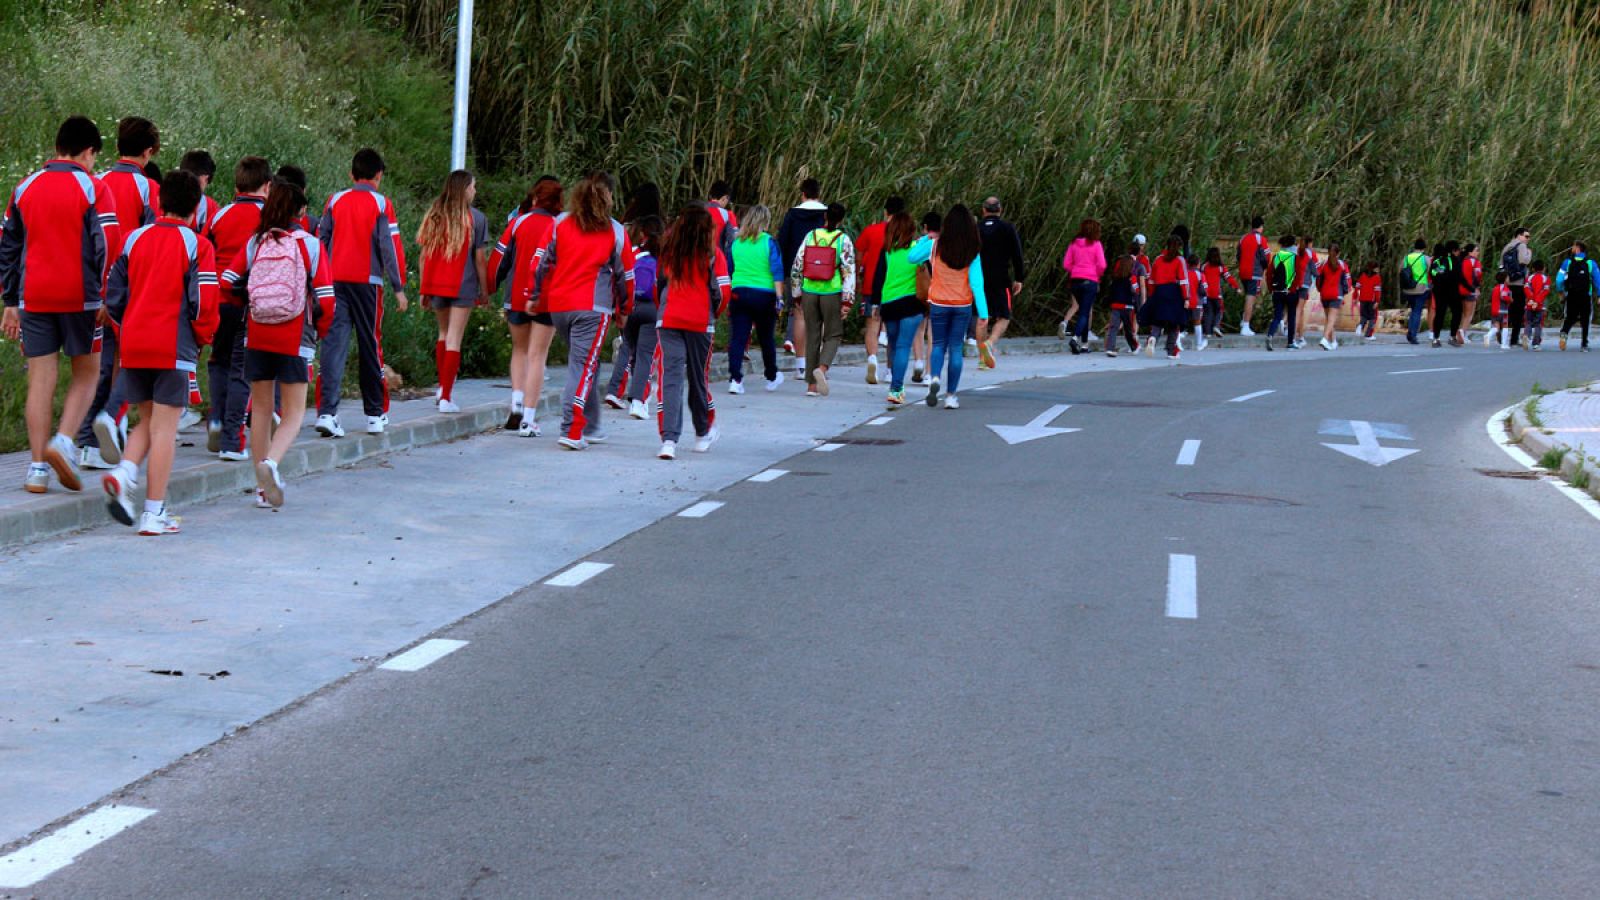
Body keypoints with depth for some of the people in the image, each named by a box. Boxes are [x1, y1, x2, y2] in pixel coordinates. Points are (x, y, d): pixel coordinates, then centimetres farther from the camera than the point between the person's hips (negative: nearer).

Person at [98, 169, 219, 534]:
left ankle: (124, 473, -10)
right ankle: (154, 513, -1)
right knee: (164, 428, 0)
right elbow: (204, 302, -12)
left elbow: (113, 295, 6)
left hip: (133, 346, 4)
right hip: (174, 347, -4)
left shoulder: (135, 239, 7)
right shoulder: (197, 246, -6)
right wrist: (204, 336, 6)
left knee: (148, 421, 18)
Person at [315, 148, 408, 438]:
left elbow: (321, 242, 9)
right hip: (367, 282, -2)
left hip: (334, 282, 2)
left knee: (333, 344, -3)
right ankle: (375, 414, 17)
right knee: (370, 346, 8)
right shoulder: (381, 204, -3)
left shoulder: (335, 201, 7)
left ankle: (326, 412, -16)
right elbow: (390, 247, -5)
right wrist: (399, 287, -1)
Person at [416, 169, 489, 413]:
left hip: (436, 285, 4)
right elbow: (480, 258, -5)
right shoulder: (476, 218, -5)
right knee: (454, 339, -3)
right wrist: (484, 290, 3)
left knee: (443, 333, 21)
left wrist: (424, 289, 10)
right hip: (463, 286, -4)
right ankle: (446, 397, -4)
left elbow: (424, 254, 6)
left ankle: (444, 387, 20)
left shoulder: (433, 214, 7)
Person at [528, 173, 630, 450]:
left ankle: (590, 427, 25)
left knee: (585, 364, 18)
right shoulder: (615, 231, 0)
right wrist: (624, 308, 18)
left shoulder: (560, 223, 5)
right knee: (583, 367, -4)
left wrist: (535, 297, 15)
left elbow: (541, 262, 6)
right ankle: (572, 432, -13)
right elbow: (624, 274, 6)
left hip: (558, 305, 4)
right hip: (592, 307, -4)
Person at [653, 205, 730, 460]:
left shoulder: (668, 251, 5)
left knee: (669, 378, -6)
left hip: (668, 321, 1)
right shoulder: (712, 254, -3)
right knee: (699, 378, 15)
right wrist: (715, 312, 14)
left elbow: (660, 282, 13)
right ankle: (703, 435, 32)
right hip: (701, 322, -1)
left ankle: (669, 439, -21)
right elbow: (723, 292, -5)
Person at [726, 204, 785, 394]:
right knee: (767, 338, 14)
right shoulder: (769, 242, -5)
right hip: (764, 295, -2)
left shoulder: (736, 242, 5)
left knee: (738, 338, 0)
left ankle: (735, 379, -12)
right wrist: (779, 297, -8)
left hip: (739, 293, 2)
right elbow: (777, 271, -9)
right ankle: (772, 377, 30)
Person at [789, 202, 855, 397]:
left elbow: (796, 268, 6)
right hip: (832, 293, -3)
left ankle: (811, 385, 9)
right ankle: (822, 367, -19)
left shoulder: (810, 236, 3)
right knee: (833, 335, 9)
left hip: (809, 293, 3)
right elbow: (849, 271, -10)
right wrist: (847, 301, -6)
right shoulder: (843, 240, -5)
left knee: (812, 336, 9)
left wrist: (797, 295, 15)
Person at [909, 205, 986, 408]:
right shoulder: (972, 252, -8)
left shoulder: (935, 246, -9)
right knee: (955, 348, 7)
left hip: (938, 304, 0)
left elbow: (911, 257, 4)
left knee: (938, 344, 14)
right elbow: (976, 282, -11)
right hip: (962, 306, 0)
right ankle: (951, 396, 5)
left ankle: (934, 377, -15)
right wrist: (983, 312, -9)